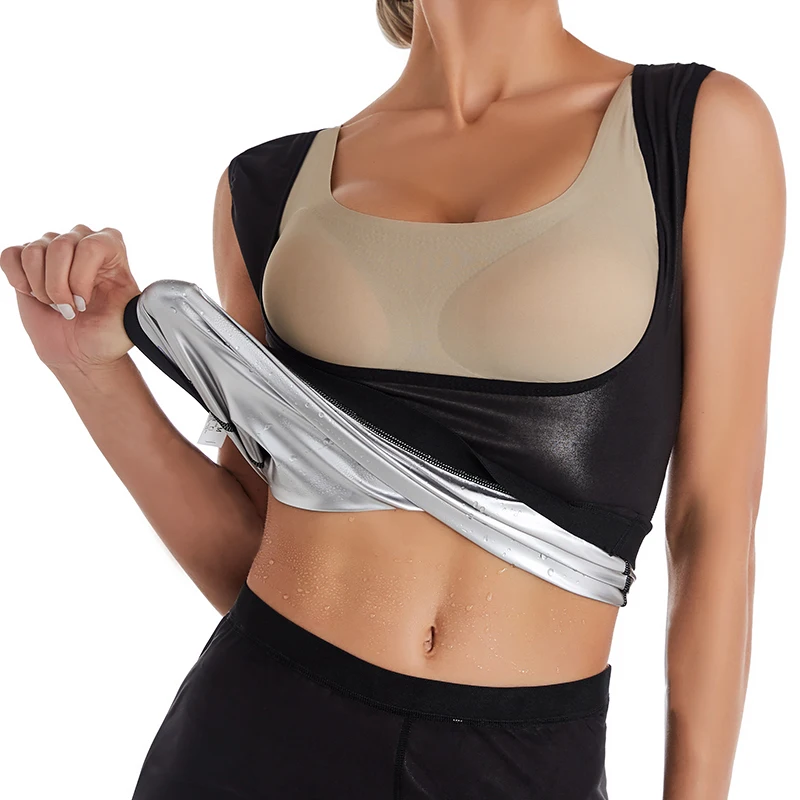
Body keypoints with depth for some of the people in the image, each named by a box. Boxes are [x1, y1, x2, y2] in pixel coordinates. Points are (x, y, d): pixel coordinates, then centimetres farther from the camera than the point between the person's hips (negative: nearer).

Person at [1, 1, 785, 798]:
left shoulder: (703, 128, -3)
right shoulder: (273, 185, 4)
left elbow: (715, 523, -4)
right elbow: (250, 551, 5)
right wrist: (93, 367, -6)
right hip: (254, 735, 2)